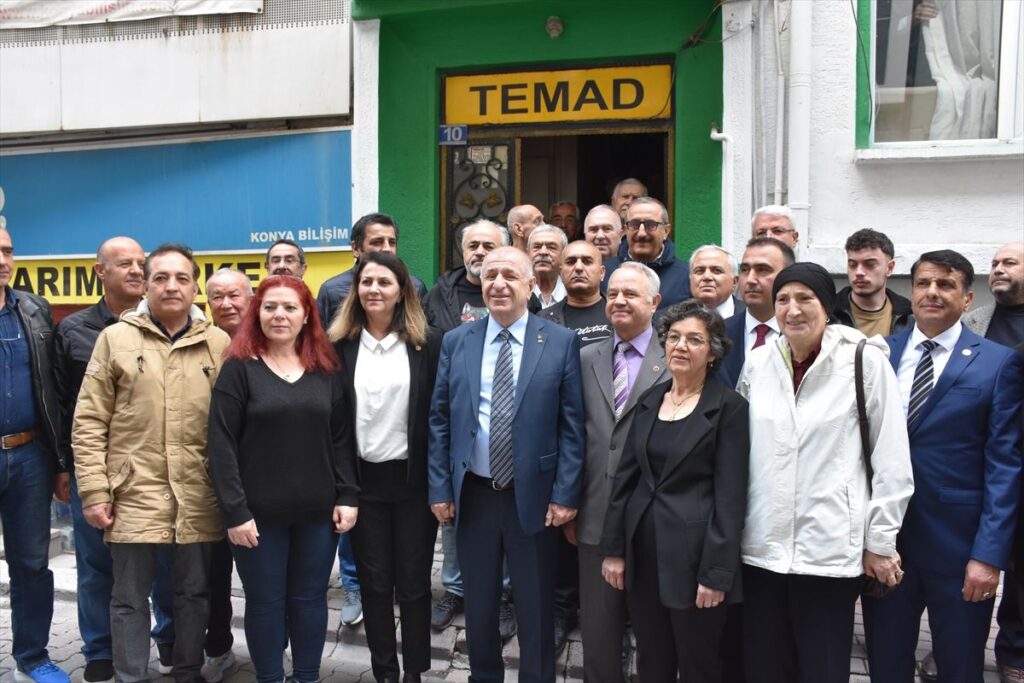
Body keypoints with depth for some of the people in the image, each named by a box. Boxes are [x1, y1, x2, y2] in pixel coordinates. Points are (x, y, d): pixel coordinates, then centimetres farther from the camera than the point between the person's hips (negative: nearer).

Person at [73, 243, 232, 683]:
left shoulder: (219, 343, 3)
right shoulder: (115, 338, 1)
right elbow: (88, 424, 0)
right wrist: (94, 492, -5)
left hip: (199, 499, 2)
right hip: (135, 495, -1)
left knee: (195, 594, 15)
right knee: (130, 597, 10)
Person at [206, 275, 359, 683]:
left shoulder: (326, 370, 6)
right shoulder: (238, 367, -4)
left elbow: (342, 438, 7)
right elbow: (222, 444, -8)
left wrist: (347, 496, -1)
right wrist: (234, 510, -13)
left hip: (317, 511, 3)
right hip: (259, 512, -2)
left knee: (310, 598, 13)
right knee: (265, 601, 9)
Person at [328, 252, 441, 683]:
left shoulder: (427, 344, -4)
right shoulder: (340, 345, 0)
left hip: (414, 478, -1)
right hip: (363, 478, 2)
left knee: (413, 581, 9)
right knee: (374, 581, 12)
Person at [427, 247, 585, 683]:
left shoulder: (562, 342, -5)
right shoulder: (456, 342, 3)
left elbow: (572, 425, -5)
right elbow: (439, 420, 4)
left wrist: (565, 494, -9)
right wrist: (439, 488, 0)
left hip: (533, 496, -2)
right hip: (472, 495, 3)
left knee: (535, 609, 11)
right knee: (478, 603, 17)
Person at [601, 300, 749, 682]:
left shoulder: (729, 406, -8)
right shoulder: (649, 400, 7)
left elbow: (730, 496, -11)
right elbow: (625, 475, 8)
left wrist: (716, 571, -14)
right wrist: (614, 547, 5)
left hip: (694, 554, -5)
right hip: (643, 550, 5)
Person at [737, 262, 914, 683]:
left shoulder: (864, 361, -6)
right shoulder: (757, 363, 4)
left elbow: (892, 459, -4)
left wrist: (880, 542, -2)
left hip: (830, 548, -3)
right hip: (761, 545, 3)